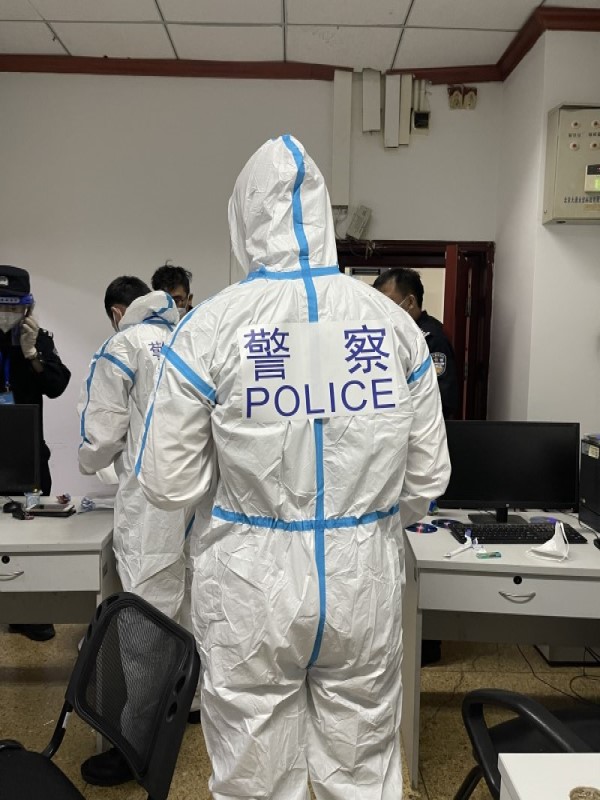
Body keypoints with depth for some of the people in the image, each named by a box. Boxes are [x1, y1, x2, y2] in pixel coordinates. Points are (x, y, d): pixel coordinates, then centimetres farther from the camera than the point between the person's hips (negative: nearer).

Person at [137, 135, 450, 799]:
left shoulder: (212, 326, -12)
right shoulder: (392, 322, -4)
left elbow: (167, 484, -7)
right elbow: (427, 477, 2)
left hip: (253, 583, -2)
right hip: (366, 580, 3)